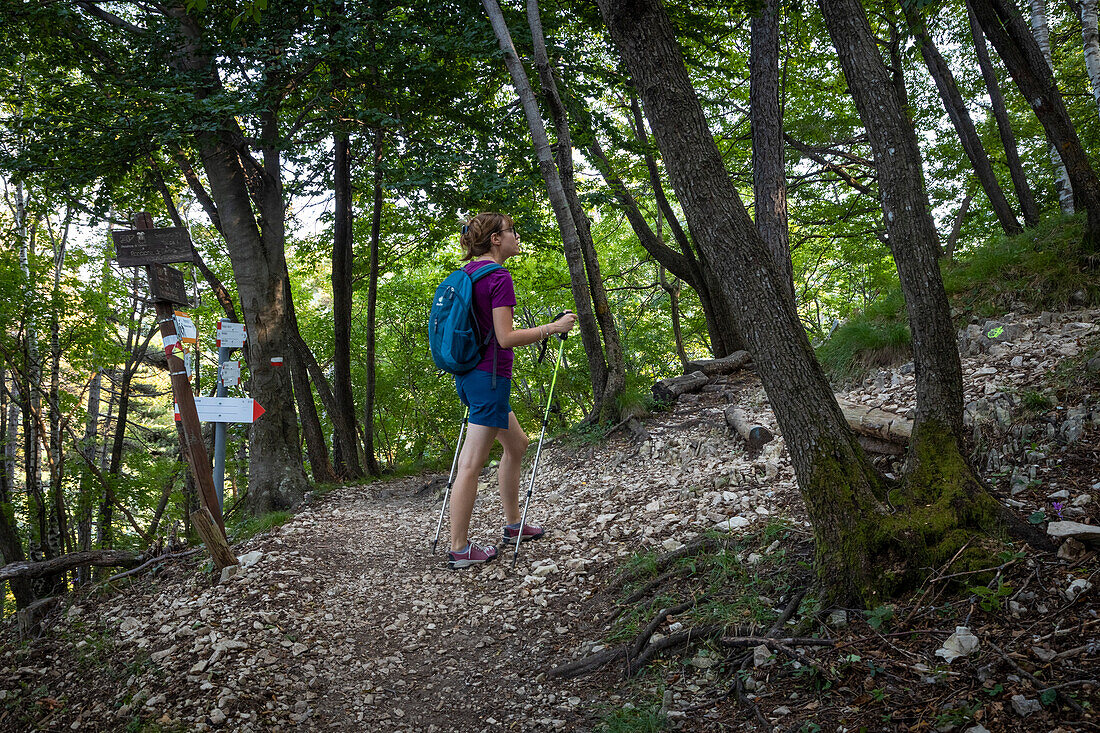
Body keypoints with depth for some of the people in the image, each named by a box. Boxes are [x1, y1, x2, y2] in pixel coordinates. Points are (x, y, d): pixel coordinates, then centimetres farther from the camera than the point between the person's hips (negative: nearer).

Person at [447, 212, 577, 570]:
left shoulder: (466, 272, 12)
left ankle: (513, 524, 30)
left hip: (467, 375, 10)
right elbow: (505, 337, -19)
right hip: (489, 376, -10)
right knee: (472, 464, -4)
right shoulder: (499, 277, -15)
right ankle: (459, 550, 3)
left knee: (516, 443, 21)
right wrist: (553, 328, -12)